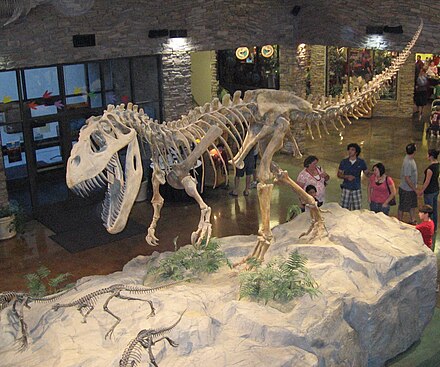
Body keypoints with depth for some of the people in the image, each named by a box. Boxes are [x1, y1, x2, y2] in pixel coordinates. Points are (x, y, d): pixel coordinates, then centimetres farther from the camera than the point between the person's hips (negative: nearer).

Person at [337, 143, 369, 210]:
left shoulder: (361, 162, 1)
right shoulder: (343, 162, 1)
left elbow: (367, 173, 7)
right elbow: (339, 174, 6)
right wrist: (346, 176, -13)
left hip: (357, 189, 0)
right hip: (346, 189, 0)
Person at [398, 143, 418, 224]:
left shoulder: (410, 159, 2)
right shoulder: (408, 163, -29)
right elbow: (407, 179, -28)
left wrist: (415, 188, 19)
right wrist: (415, 190, -21)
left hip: (412, 188, 9)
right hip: (406, 190, -9)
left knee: (413, 206, 20)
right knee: (402, 207, 8)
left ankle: (412, 221, 34)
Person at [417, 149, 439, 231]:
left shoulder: (430, 168, -27)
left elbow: (427, 182, -21)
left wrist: (421, 191, -9)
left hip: (429, 192, -9)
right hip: (436, 190, 9)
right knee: (434, 209, 19)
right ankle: (434, 227, 32)